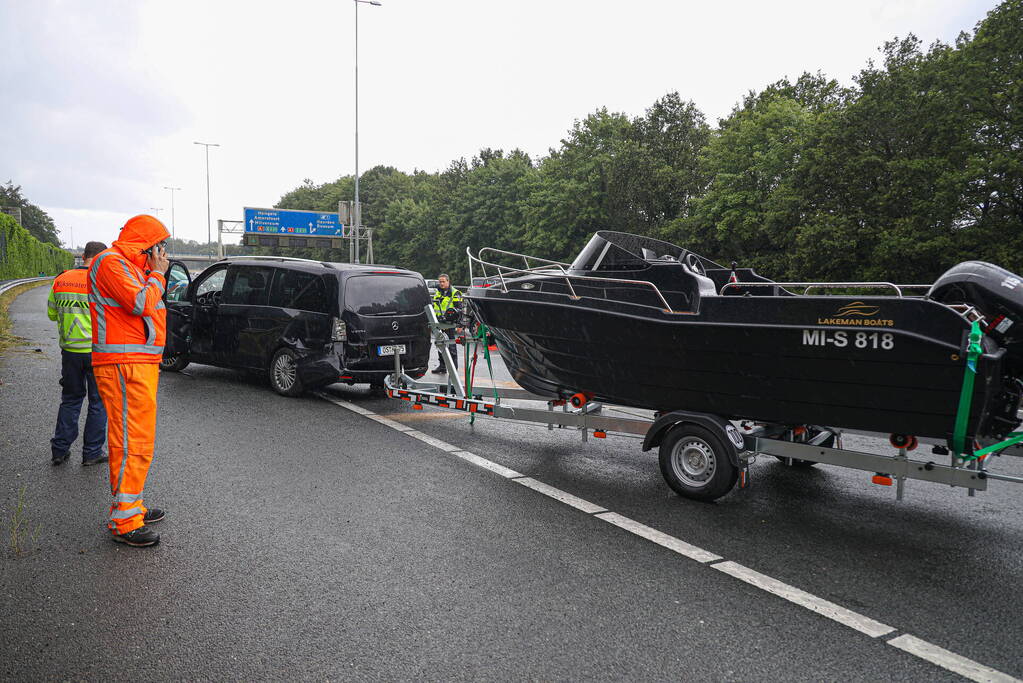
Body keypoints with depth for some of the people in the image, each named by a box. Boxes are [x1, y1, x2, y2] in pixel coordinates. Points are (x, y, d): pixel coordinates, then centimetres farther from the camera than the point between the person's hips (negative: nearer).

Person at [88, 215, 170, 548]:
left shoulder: (132, 268, 22)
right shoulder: (111, 263, -10)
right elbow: (141, 303, -21)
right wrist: (157, 275, -8)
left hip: (139, 365, 11)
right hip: (124, 367, -11)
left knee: (137, 441, 18)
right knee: (131, 444, -10)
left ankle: (131, 506, 29)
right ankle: (124, 523, -4)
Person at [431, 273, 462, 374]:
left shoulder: (455, 293, -4)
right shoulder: (437, 293, 19)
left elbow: (458, 308, -10)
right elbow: (434, 307, 27)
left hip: (449, 324, -7)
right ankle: (442, 366, 20)